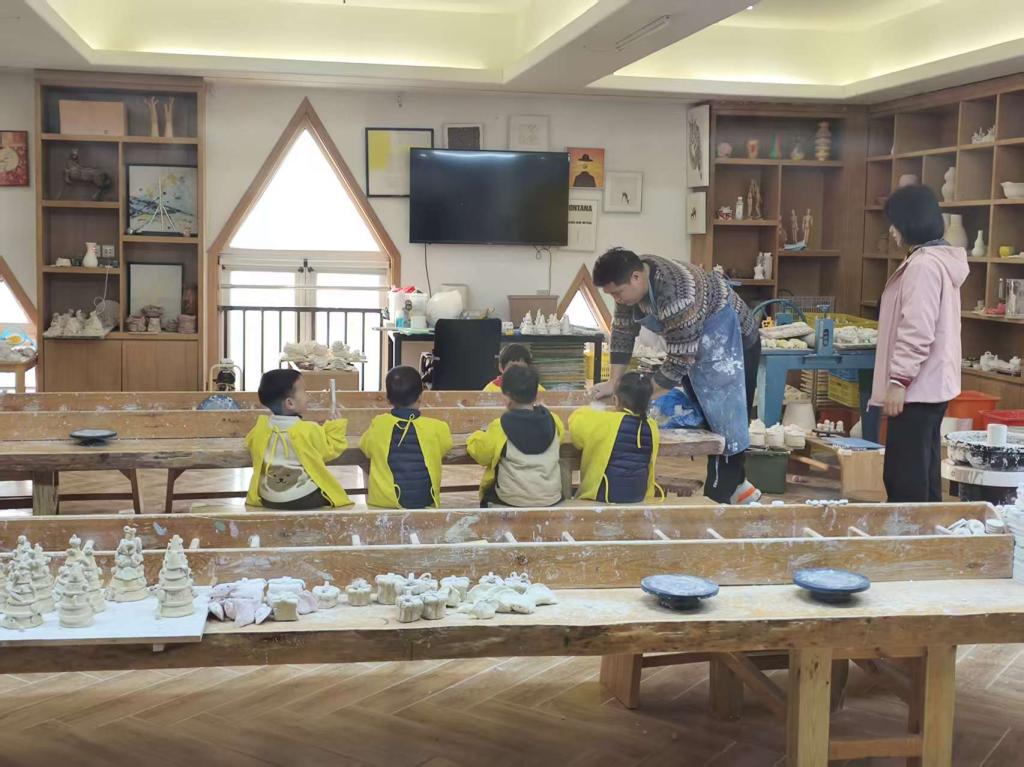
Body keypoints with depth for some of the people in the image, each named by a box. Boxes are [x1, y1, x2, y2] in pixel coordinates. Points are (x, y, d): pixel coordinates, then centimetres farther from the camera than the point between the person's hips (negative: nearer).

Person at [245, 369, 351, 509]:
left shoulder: (261, 427, -3)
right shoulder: (309, 430, -16)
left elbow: (250, 443, 18)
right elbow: (328, 451, -3)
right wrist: (336, 426, 8)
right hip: (305, 498, -5)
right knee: (331, 489, 18)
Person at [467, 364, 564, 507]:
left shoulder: (500, 426, -15)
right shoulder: (552, 420, -4)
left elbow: (481, 455, -3)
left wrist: (475, 437, 16)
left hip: (513, 498, -3)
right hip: (551, 497, 3)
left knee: (486, 492, 28)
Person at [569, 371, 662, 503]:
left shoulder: (605, 421, -16)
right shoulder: (651, 427, -4)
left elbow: (575, 422, 0)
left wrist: (591, 414, 22)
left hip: (606, 496, -5)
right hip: (640, 495, 5)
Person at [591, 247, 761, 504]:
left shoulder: (676, 296, -37)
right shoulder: (631, 282, -12)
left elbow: (680, 360, -32)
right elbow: (622, 332, -2)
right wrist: (613, 383, -6)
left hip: (732, 345, -9)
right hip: (694, 347, 9)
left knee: (725, 423, -7)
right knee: (704, 419, 14)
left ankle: (718, 498, -2)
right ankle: (737, 486, 26)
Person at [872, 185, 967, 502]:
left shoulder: (923, 265, -17)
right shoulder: (940, 260, 16)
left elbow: (917, 331, -23)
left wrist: (899, 380, -19)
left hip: (916, 387, -11)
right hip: (931, 384, 11)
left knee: (903, 476, -6)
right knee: (923, 472, 15)